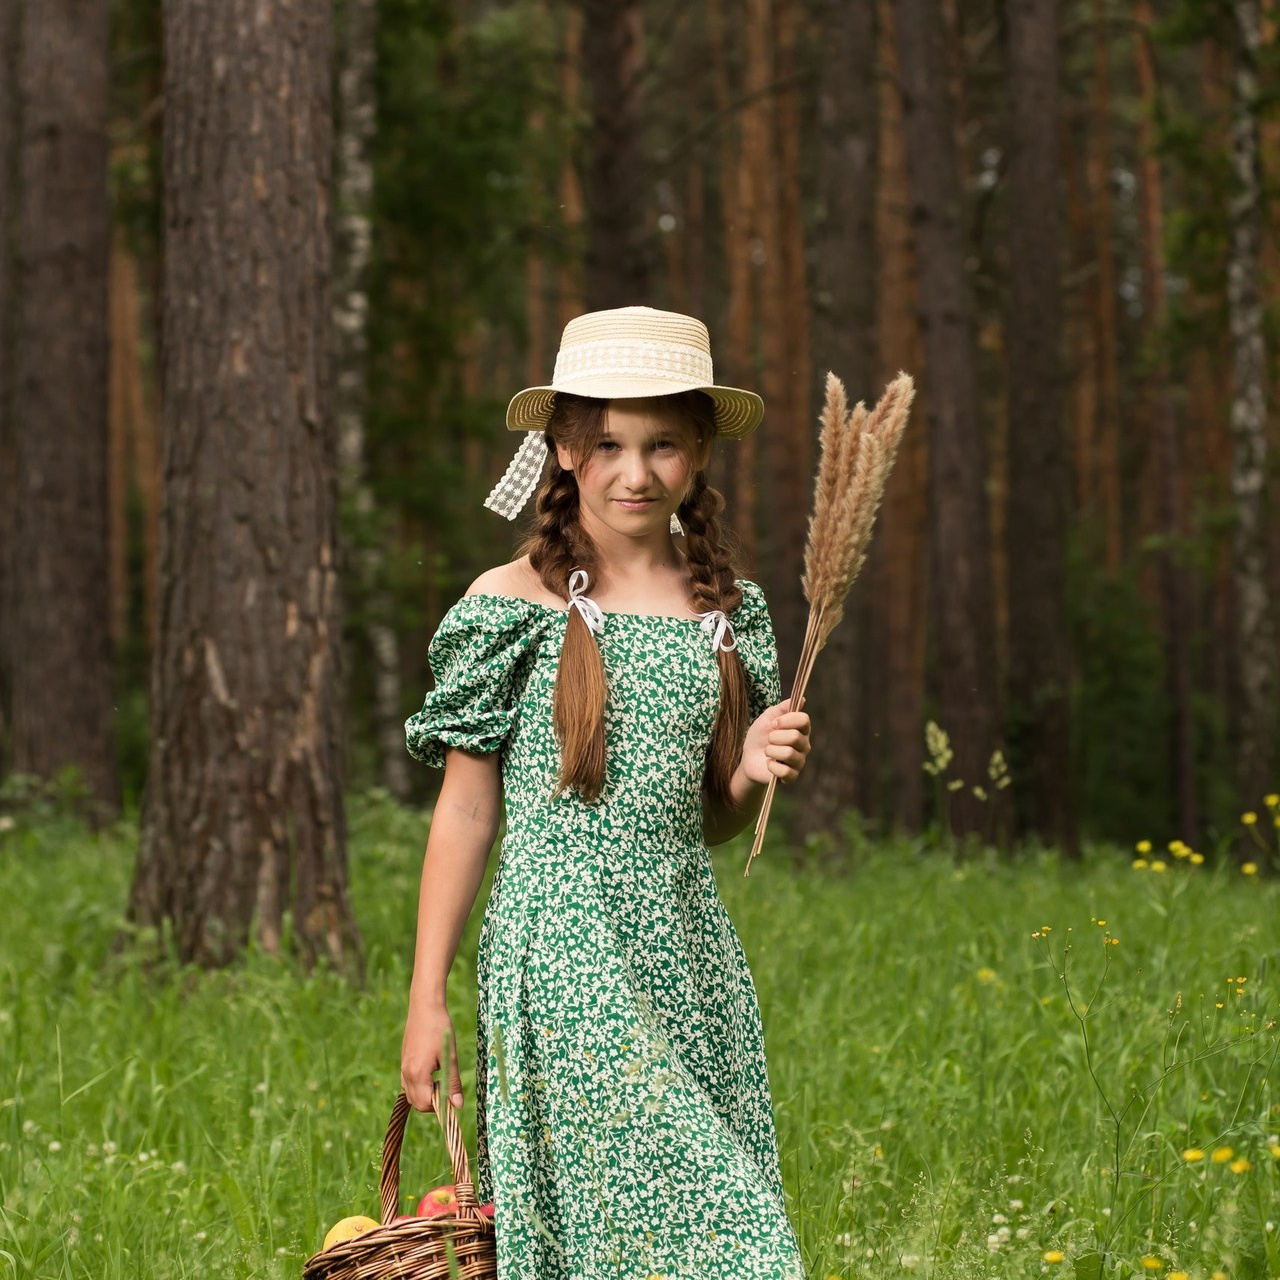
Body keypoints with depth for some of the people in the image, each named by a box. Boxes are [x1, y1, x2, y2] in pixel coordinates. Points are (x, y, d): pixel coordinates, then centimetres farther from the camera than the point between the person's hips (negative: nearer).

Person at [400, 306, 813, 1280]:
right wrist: (427, 1000, -3)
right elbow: (466, 810, 0)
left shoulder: (729, 610, 10)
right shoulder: (512, 606, -2)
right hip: (563, 953, -5)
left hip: (690, 951, 5)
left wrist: (755, 772, -4)